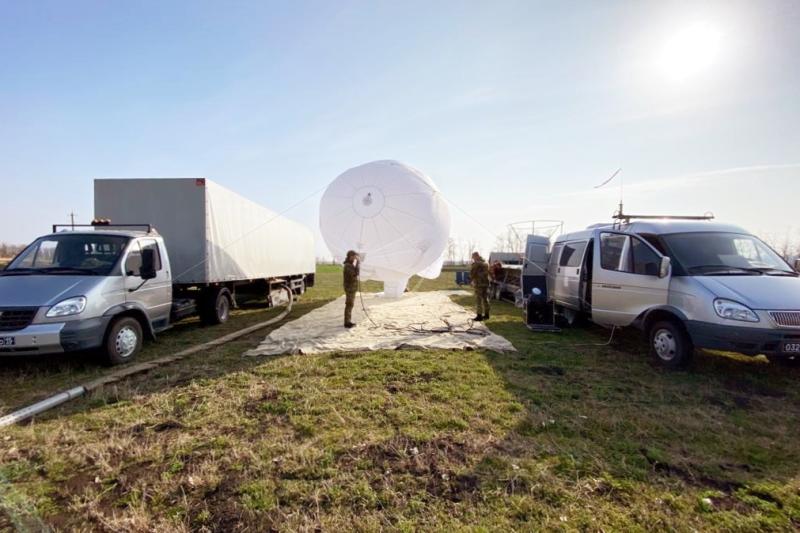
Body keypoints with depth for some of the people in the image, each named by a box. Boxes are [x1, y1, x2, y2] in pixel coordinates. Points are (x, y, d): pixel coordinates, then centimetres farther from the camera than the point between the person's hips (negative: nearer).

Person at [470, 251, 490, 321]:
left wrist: (471, 280, 6)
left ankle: (479, 316, -6)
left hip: (479, 284, -8)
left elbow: (472, 273, -10)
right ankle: (486, 315, 20)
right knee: (485, 299, 14)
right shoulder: (485, 263, 12)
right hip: (486, 283, 8)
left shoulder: (476, 264, -13)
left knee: (479, 300, -5)